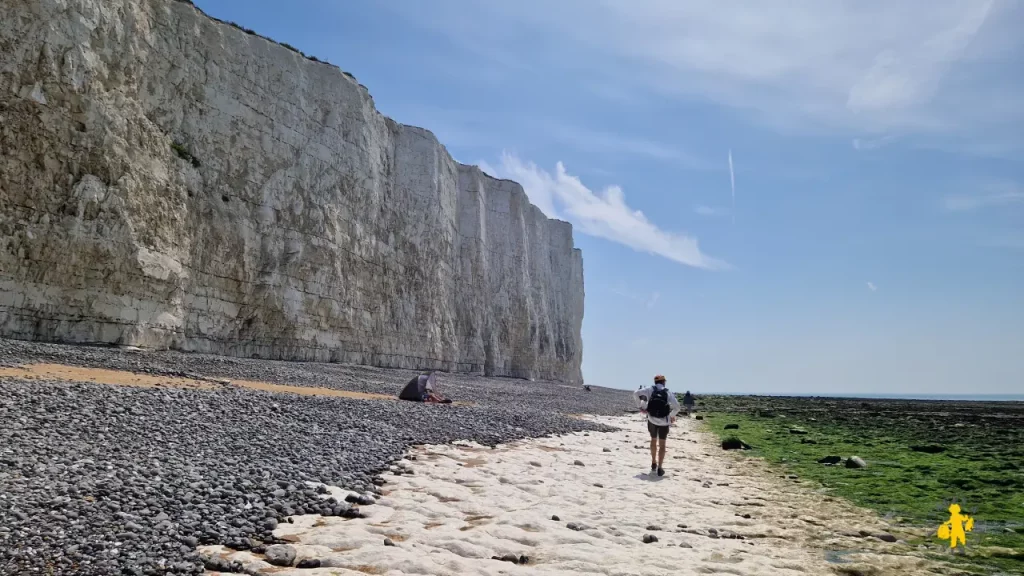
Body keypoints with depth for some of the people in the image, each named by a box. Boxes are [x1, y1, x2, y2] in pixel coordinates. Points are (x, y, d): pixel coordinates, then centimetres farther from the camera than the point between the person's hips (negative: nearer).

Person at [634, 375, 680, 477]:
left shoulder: (650, 390, -4)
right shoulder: (668, 393, -6)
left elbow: (636, 394, -9)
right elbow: (677, 407, -13)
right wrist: (672, 416, 5)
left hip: (652, 419, 1)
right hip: (664, 421, -1)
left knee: (653, 440, 24)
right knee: (662, 444, 8)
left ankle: (654, 464, 26)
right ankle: (659, 468, 2)